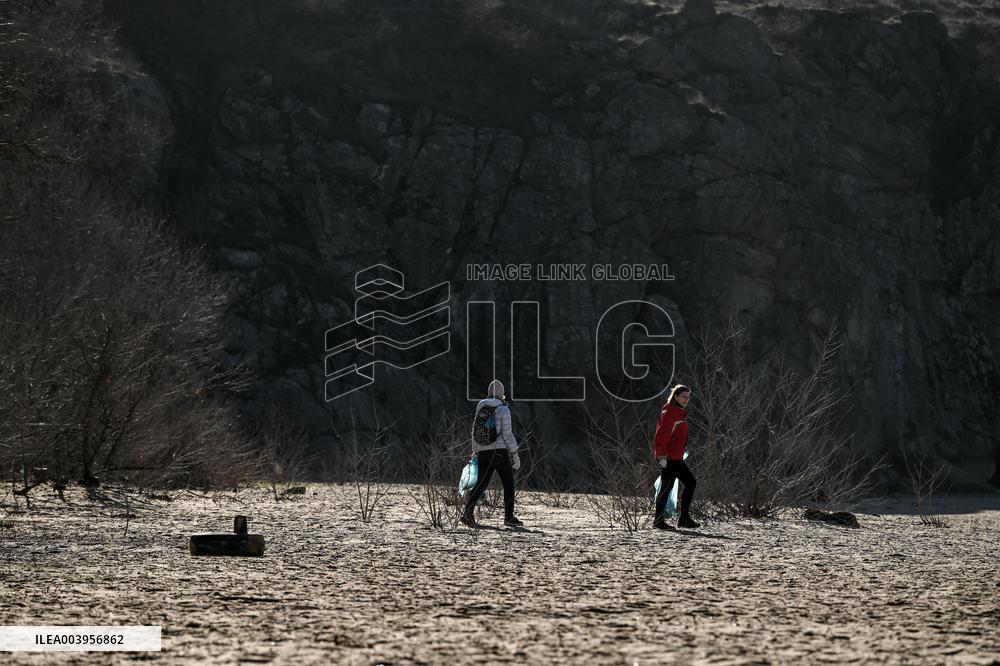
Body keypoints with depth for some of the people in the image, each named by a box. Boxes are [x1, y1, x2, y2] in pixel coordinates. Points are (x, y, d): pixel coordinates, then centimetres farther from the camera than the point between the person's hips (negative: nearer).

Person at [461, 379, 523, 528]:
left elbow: (474, 432, 14)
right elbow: (507, 433, -10)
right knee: (508, 484, 8)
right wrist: (515, 454, -6)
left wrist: (475, 452, 21)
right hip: (500, 451, -5)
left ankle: (468, 511, -16)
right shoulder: (503, 409, -6)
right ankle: (509, 517, 10)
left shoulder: (480, 408, 11)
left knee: (481, 484, 3)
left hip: (483, 453, 5)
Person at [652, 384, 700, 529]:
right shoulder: (670, 412, -12)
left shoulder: (680, 413, 19)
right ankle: (658, 520, -1)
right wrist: (662, 455, -25)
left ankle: (684, 518, 11)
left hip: (676, 458, 10)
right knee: (667, 487, -7)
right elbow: (662, 434, -20)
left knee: (690, 483, 9)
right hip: (668, 458, -10)